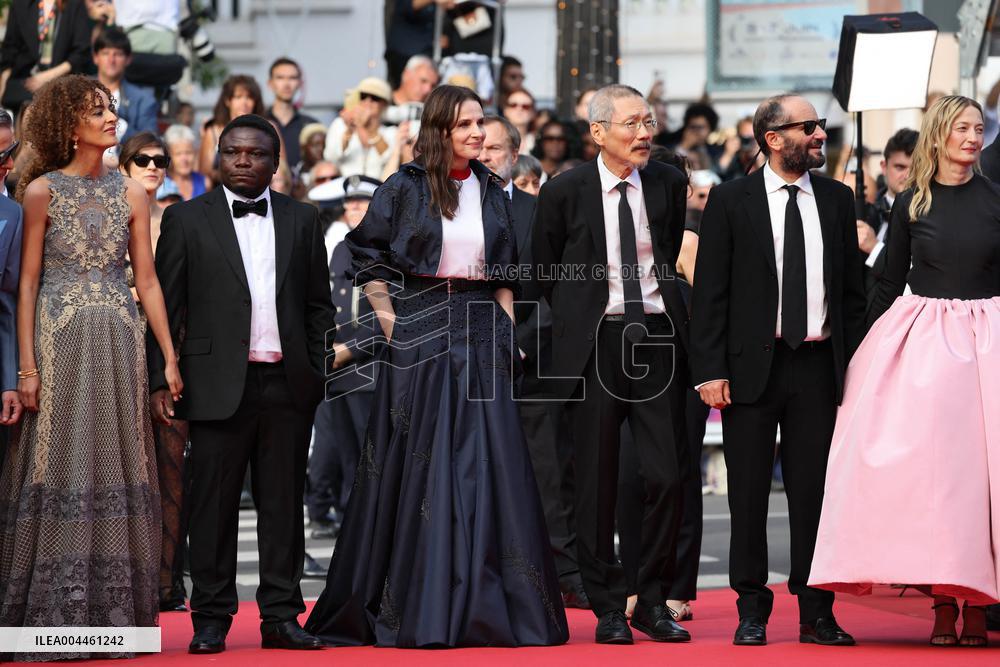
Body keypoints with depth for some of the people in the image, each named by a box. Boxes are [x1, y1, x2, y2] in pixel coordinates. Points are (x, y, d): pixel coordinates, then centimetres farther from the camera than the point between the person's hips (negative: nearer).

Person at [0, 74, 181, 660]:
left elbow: (147, 279, 10)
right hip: (62, 341, -3)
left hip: (120, 342, 3)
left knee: (119, 466, 2)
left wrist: (170, 357, 5)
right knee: (63, 464, -4)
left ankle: (116, 614, 6)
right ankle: (57, 617, -1)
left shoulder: (131, 194, 10)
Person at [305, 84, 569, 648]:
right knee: (420, 468, 0)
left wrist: (507, 330, 5)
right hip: (421, 334, -3)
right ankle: (418, 607, 7)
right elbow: (368, 258, 2)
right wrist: (392, 326, -3)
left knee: (488, 467, -1)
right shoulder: (406, 188, -1)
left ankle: (487, 605, 6)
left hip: (481, 333, 3)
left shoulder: (492, 192, 11)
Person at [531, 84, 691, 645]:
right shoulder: (565, 192, -2)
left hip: (657, 337, 2)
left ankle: (654, 602, 9)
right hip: (596, 341, -2)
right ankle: (608, 607, 11)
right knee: (597, 481, 2)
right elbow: (544, 269, 11)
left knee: (667, 475, -5)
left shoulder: (669, 183, 5)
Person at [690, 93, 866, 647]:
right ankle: (752, 611, 12)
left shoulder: (837, 199, 10)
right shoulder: (730, 201, 0)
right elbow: (709, 292, -2)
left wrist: (854, 366, 5)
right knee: (749, 493, 3)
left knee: (814, 492, 4)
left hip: (819, 367, 2)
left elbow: (852, 290, 12)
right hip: (751, 367, -2)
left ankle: (816, 613, 10)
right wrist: (710, 370, -9)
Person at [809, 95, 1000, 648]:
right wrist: (867, 350, 8)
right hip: (922, 336, 0)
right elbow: (890, 282, 10)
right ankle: (944, 602, 1)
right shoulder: (911, 204, 4)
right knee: (930, 463, -4)